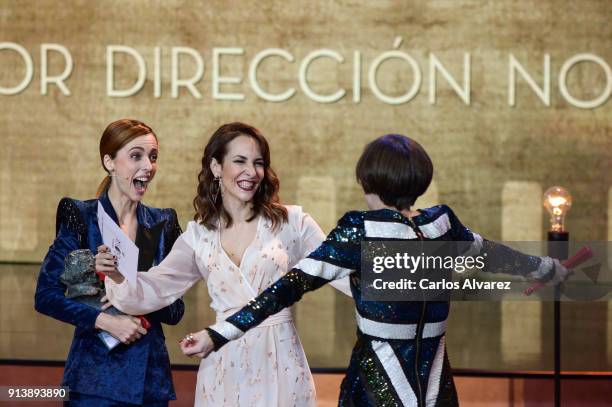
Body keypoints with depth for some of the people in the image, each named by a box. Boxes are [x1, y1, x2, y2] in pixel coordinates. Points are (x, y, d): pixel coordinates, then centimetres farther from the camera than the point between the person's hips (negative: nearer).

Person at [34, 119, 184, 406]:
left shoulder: (163, 224, 5)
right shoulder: (80, 217, -5)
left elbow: (175, 311, 4)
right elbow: (46, 296, -9)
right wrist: (105, 320, -19)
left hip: (151, 377, 4)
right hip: (94, 377, -3)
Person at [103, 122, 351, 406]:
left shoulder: (291, 222, -1)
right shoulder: (198, 235, 6)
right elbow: (151, 291, 2)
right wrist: (118, 277, -18)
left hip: (280, 362, -2)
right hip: (224, 366, 2)